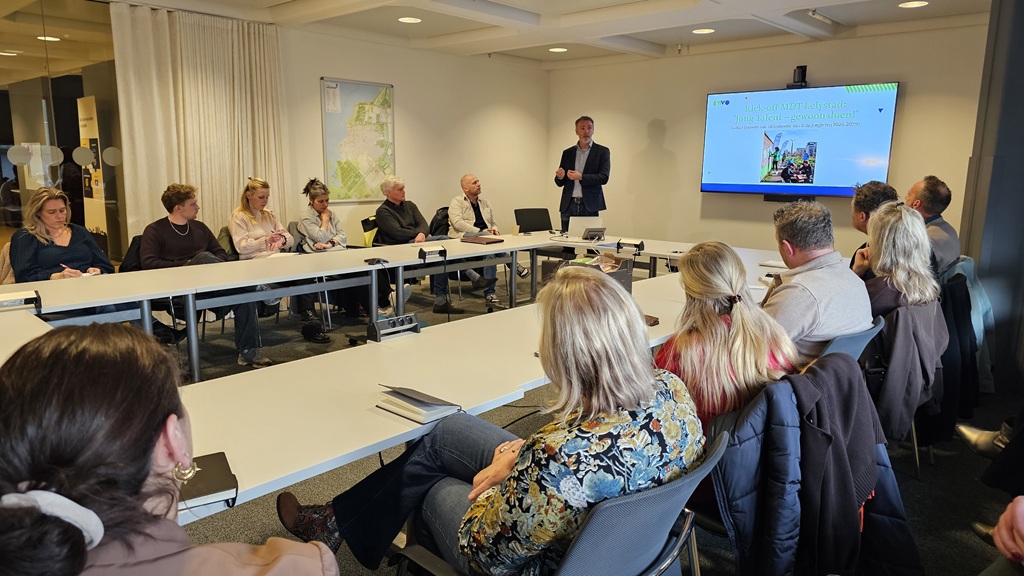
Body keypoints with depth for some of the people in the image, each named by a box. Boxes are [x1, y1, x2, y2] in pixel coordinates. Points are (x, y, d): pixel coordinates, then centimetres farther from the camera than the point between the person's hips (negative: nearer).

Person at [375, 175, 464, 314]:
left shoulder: (409, 205, 24)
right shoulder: (383, 211, 3)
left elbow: (424, 225, 8)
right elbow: (399, 234, -11)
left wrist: (422, 234, -15)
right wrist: (418, 232, -1)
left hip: (418, 241, 7)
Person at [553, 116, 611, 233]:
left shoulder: (602, 151, 5)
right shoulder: (567, 153, 14)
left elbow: (604, 177, -6)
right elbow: (560, 183, 15)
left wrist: (581, 177, -17)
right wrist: (559, 177, -8)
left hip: (589, 206, -3)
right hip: (569, 205, 3)